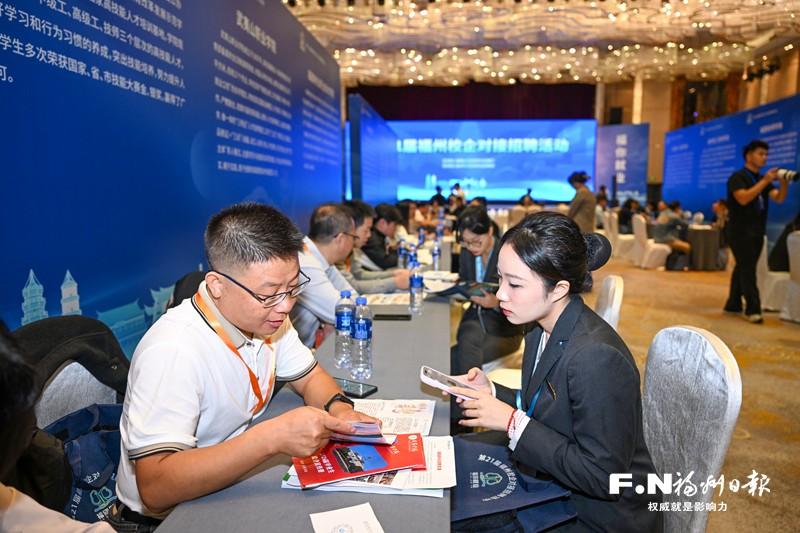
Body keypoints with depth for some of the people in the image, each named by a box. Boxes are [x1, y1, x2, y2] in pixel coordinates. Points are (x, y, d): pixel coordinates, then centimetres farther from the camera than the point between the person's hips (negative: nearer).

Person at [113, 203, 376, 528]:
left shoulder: (264, 315, -6)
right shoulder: (172, 352, -29)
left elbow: (310, 377, 6)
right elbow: (155, 489, -32)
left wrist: (339, 408, -15)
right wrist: (272, 437, -39)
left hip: (238, 484, 6)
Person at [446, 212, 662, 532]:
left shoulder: (598, 358, -30)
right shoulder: (543, 333, -3)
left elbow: (601, 477, -25)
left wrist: (512, 421, -25)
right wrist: (492, 393, -7)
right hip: (557, 491, 7)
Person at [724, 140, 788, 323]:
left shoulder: (762, 179, 14)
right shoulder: (737, 177, -7)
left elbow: (779, 198, 3)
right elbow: (743, 198, -22)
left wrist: (784, 182, -15)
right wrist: (765, 181, -23)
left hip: (757, 231, 7)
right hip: (741, 232, -7)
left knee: (743, 268, 11)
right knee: (747, 269, -9)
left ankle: (733, 304, 18)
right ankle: (752, 309, -8)